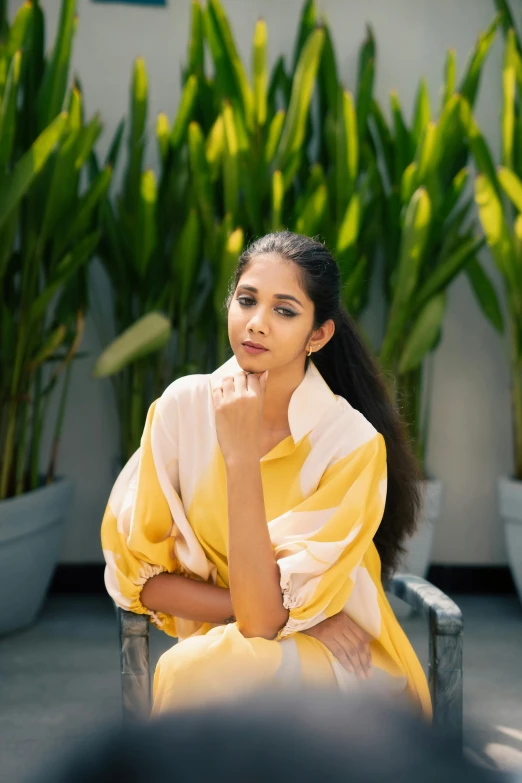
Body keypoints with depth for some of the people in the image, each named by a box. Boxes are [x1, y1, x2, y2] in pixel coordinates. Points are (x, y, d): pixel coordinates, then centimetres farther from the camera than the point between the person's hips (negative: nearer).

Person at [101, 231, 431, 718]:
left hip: (347, 667, -3)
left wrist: (241, 453, -30)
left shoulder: (353, 444, -20)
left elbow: (263, 618, -25)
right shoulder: (185, 404, -9)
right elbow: (133, 572, -7)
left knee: (197, 668, -34)